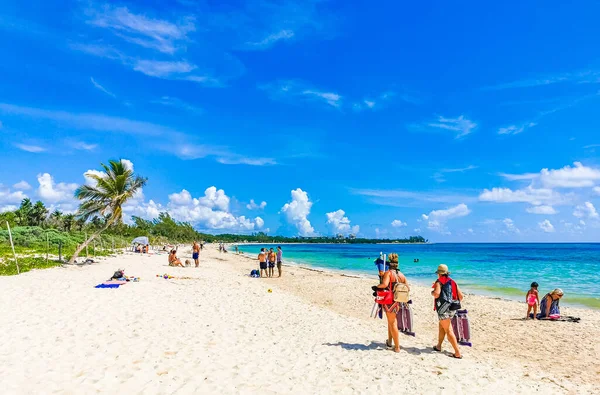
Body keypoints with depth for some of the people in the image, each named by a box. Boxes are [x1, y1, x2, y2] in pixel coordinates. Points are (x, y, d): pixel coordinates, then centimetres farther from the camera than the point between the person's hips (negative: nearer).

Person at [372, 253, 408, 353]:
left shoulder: (388, 273, -11)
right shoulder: (401, 275, 8)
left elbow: (384, 284, -27)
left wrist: (376, 287, -11)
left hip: (389, 301, -7)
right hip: (398, 301, 7)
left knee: (392, 323, 2)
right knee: (391, 321, 22)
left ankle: (397, 347, 6)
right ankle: (389, 342, 33)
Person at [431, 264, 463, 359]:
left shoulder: (439, 282, -5)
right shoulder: (452, 282, 13)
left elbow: (436, 294, -22)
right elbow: (460, 296, 12)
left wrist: (432, 292, 0)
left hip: (444, 309, -7)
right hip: (452, 309, 7)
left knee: (449, 331, -4)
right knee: (441, 326, 23)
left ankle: (458, 353, -8)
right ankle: (438, 346, 32)